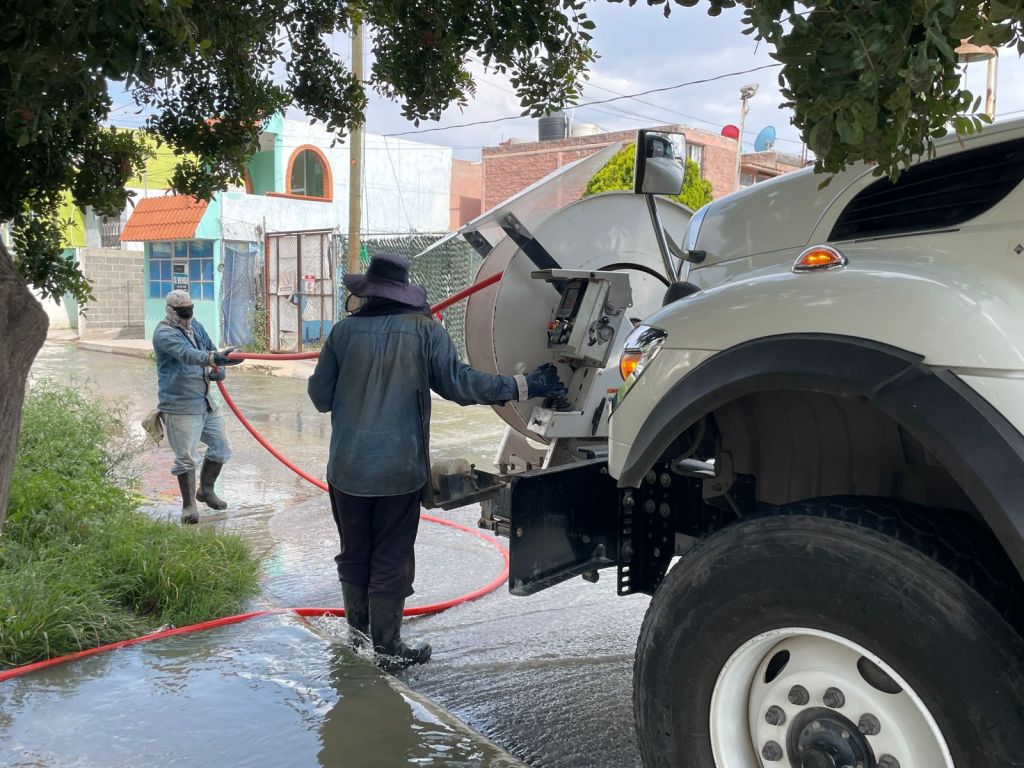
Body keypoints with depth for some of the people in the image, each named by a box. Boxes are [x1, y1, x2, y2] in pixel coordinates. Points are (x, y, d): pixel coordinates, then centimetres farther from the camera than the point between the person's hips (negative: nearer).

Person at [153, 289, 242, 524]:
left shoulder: (195, 326, 10)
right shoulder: (164, 333, -15)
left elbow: (211, 350, 19)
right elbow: (187, 354, -34)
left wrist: (219, 370, -4)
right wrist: (216, 359, -51)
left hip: (205, 401, 8)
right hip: (180, 406, -8)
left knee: (221, 448, 15)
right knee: (186, 458, -5)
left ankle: (206, 490, 36)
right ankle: (189, 505, 9)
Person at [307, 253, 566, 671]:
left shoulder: (344, 330, -4)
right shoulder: (424, 329, -8)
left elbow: (321, 396, 0)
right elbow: (459, 382, -12)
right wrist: (524, 385, -7)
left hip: (348, 468, 2)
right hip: (399, 470, -2)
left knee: (354, 554, 18)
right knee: (391, 559, 8)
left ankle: (358, 629, 35)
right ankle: (388, 648, 15)